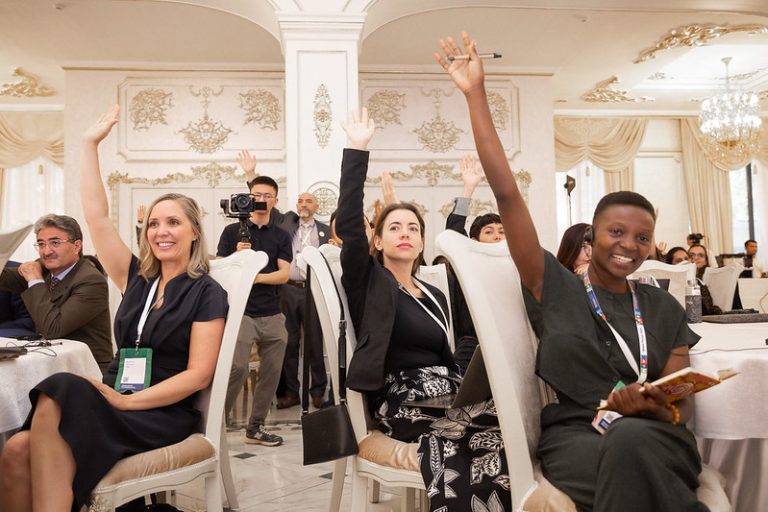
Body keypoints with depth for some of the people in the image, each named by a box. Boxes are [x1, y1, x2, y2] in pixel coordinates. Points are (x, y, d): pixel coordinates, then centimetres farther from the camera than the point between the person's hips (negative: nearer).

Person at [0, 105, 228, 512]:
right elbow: (96, 216, 11)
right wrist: (90, 144, 11)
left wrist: (128, 401, -18)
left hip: (164, 414, -5)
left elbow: (199, 374, -10)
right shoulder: (137, 279, 13)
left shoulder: (207, 293, -2)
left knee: (58, 395, -30)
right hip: (116, 402, 5)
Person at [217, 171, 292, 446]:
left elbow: (284, 274, -1)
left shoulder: (281, 236, 11)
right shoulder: (233, 231, 6)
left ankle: (255, 427, 19)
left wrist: (258, 277, -18)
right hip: (241, 310, -3)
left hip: (272, 314, 3)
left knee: (271, 371, 5)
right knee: (237, 367, -15)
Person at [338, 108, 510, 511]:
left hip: (444, 390, 6)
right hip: (400, 397, -6)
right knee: (500, 424, -27)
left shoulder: (434, 296, 21)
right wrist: (356, 150, -14)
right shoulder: (368, 281, 3)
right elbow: (348, 225, -12)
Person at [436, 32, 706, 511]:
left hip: (652, 439, 2)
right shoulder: (553, 286, 4)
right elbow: (507, 193, -3)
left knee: (630, 441, -35)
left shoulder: (663, 307, 14)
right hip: (574, 436, -2)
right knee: (627, 461, -36)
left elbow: (682, 399, 13)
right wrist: (477, 94, -5)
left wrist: (661, 409, -14)